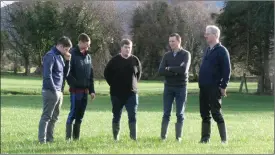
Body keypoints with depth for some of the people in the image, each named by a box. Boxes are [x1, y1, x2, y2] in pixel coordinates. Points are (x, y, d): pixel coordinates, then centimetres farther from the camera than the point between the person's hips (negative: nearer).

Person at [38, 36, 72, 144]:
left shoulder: (60, 56, 15)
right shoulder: (50, 56, -12)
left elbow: (65, 74, 17)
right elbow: (47, 75, -18)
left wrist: (67, 61, 4)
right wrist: (54, 90, -17)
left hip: (59, 92, 9)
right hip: (50, 91, -9)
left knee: (54, 117, 12)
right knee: (46, 116, -7)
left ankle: (50, 139, 18)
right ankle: (42, 140, -5)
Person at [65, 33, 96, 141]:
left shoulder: (88, 56, 15)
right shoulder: (72, 55, -7)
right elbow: (68, 72, -13)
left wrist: (92, 90, 13)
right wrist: (74, 84, -19)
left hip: (85, 90, 7)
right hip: (76, 90, -7)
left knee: (80, 114, 8)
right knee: (73, 113, -7)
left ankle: (76, 137, 14)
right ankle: (68, 137, -3)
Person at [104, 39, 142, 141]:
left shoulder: (135, 60, 2)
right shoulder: (114, 60, -4)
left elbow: (139, 73, 18)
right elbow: (107, 73, 5)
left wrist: (134, 83, 10)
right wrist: (113, 85, 3)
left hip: (132, 93, 1)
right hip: (117, 94, -1)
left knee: (133, 116, -7)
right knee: (116, 116, 8)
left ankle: (134, 137, -7)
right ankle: (115, 137, 17)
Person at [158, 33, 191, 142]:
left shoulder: (186, 54, -2)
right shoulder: (167, 55, 7)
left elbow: (183, 69, -18)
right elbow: (161, 71, -6)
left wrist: (169, 69, -7)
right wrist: (175, 72, -16)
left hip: (181, 87, -2)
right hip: (168, 87, 2)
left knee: (180, 114, 2)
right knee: (166, 113, 2)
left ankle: (178, 137, 6)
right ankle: (163, 136, 5)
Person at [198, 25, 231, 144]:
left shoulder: (221, 51, -8)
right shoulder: (207, 50, 17)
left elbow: (227, 70, -13)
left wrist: (223, 86, -17)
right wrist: (201, 83, 16)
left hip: (214, 88, -8)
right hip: (203, 88, 8)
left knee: (216, 113, -7)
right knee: (204, 113, 9)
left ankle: (224, 139, -2)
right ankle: (205, 138, 14)